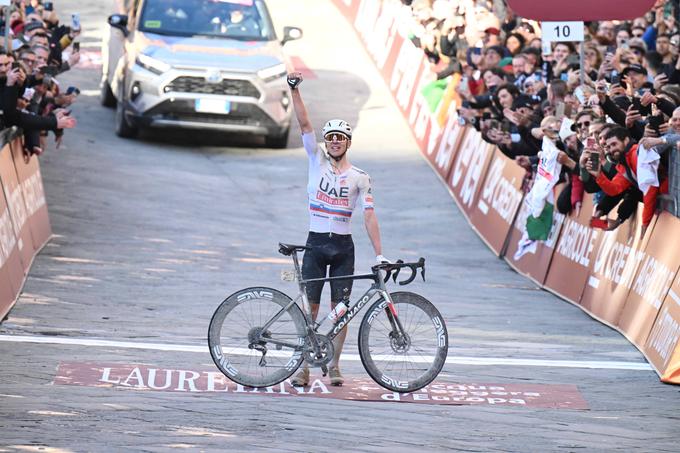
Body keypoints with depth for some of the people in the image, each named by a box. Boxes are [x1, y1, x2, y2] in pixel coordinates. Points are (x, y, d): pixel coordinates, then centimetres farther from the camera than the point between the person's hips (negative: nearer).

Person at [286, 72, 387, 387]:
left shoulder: (360, 178, 2)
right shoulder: (317, 161, 3)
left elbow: (369, 216, -4)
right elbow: (304, 125, -6)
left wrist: (379, 254, -12)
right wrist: (294, 89, -16)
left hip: (343, 247, 0)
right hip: (315, 244, 0)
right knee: (311, 306, -1)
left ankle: (334, 365, 14)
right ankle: (305, 366, 5)